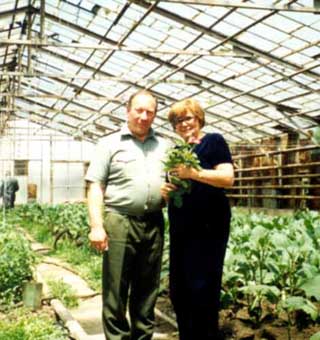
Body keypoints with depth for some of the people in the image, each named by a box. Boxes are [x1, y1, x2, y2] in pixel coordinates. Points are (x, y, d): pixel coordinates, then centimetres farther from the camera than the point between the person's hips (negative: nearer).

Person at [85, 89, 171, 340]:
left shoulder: (165, 146, 15)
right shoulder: (110, 144, 5)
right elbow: (95, 187, 0)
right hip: (119, 222, -3)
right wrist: (96, 225, -10)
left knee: (147, 289, 12)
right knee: (115, 290, 0)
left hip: (154, 223, 4)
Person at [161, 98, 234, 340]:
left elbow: (228, 177, -12)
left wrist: (194, 173, -24)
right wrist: (166, 191, 0)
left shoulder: (213, 141, 0)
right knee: (178, 289, 10)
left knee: (202, 288, -6)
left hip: (208, 226, -7)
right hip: (181, 227, 7)